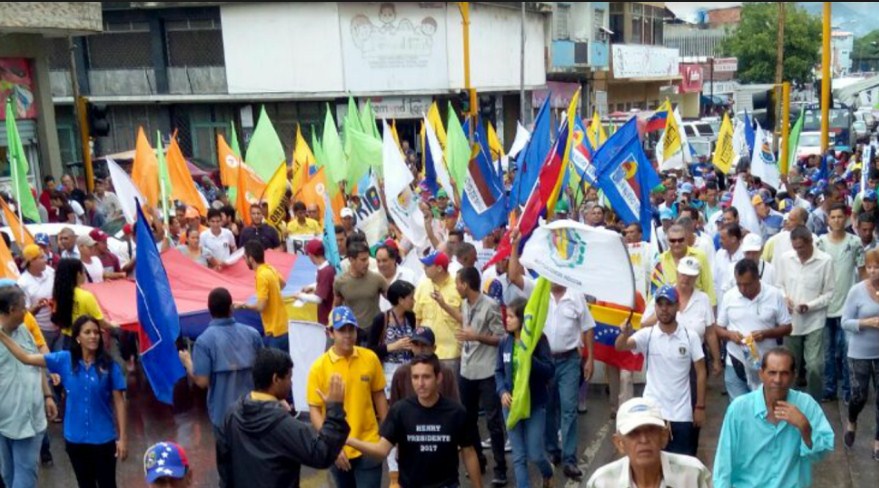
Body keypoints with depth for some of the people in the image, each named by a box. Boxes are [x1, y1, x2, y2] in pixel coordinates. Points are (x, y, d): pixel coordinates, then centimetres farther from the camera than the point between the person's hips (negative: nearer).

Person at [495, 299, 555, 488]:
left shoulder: (538, 339, -11)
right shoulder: (505, 342, 0)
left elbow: (549, 371, -15)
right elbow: (499, 371, 8)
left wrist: (530, 359, -29)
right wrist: (502, 391, -9)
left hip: (535, 404, -3)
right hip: (511, 403, 3)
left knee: (534, 454, 3)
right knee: (518, 456, 6)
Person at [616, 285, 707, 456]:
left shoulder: (690, 336, -2)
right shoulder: (647, 335, -4)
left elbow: (701, 372, 1)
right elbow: (620, 347, -21)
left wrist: (700, 406, -2)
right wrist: (625, 333, -43)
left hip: (681, 414, 0)